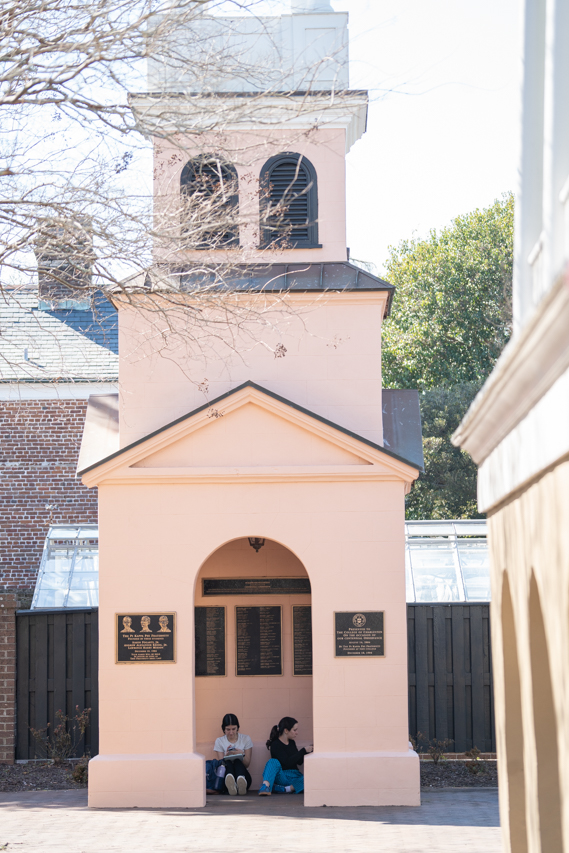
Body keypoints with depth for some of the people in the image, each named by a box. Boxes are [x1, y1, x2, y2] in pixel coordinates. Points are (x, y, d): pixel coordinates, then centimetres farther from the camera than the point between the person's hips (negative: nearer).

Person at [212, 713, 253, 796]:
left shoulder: (246, 739, 12)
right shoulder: (219, 742, 13)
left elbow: (247, 764, 8)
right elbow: (221, 764, 6)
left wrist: (242, 755, -13)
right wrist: (226, 755, -15)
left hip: (242, 774, 0)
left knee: (237, 762, -34)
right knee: (228, 763, -34)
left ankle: (241, 784, -71)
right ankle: (230, 786, -72)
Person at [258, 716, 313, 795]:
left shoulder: (292, 742, 15)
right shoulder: (275, 745, -7)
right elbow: (287, 762, -19)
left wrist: (308, 751, 8)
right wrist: (304, 751, -17)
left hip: (295, 777, 5)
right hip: (281, 776, -5)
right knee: (273, 762, -35)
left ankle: (283, 789, -38)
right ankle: (265, 786, -58)